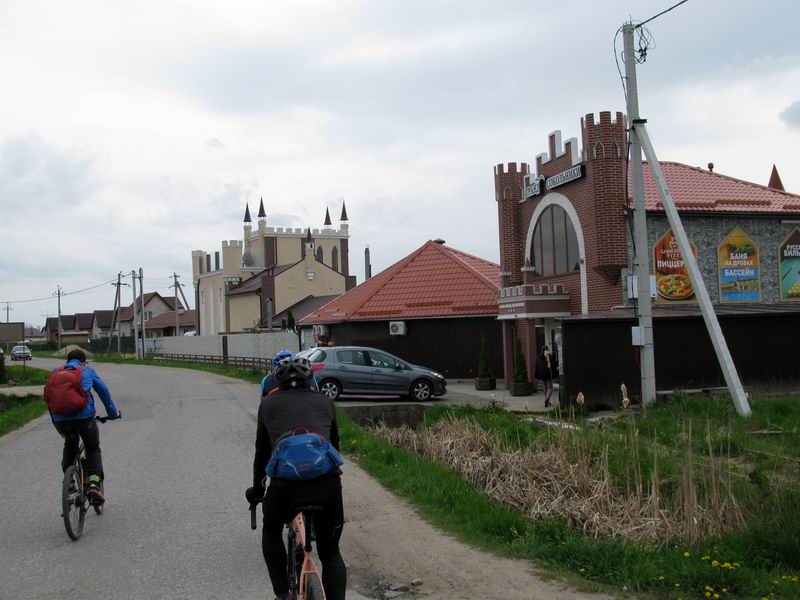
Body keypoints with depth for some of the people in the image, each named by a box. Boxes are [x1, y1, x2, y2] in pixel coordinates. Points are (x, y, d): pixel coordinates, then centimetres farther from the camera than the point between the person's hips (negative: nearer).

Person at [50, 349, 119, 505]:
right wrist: (113, 413, 24)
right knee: (93, 449, 17)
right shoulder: (88, 371, 18)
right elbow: (103, 391, 15)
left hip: (61, 419, 3)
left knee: (70, 446, 31)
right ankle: (94, 483, -4)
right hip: (84, 416, -3)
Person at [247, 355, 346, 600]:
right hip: (327, 482, 1)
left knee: (271, 530, 32)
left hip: (285, 484, -1)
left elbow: (262, 452, 27)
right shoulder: (325, 401, 23)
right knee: (330, 552, 21)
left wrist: (257, 489, 42)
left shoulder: (268, 403, 20)